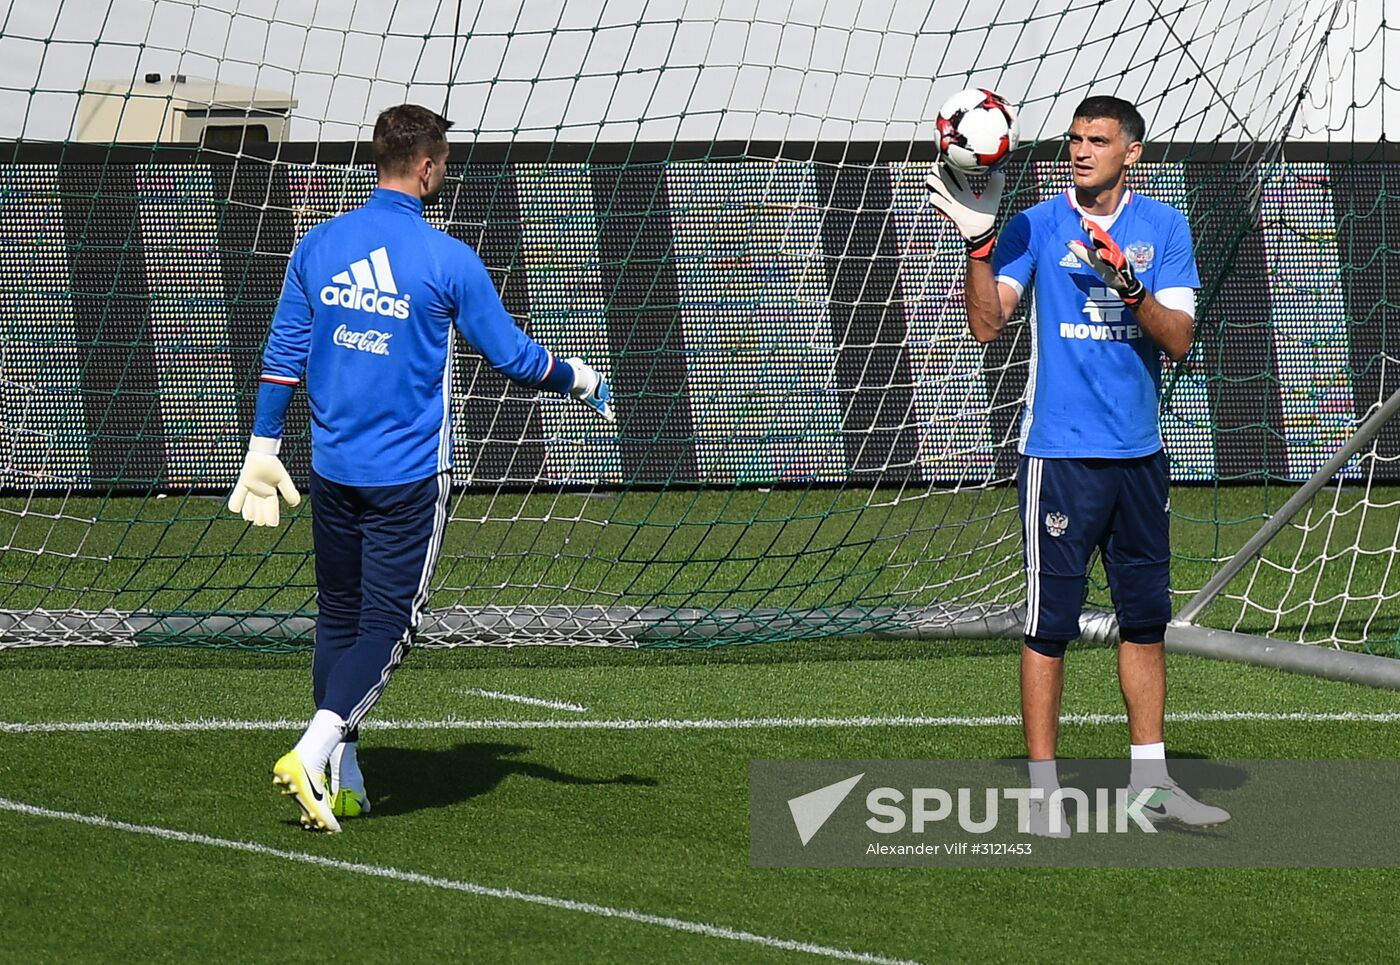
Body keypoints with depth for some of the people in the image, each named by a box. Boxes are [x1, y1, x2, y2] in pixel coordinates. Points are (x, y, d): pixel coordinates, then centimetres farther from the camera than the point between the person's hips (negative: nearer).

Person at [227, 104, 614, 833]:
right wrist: (580, 381, 15)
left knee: (338, 616, 15)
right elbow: (512, 356, -3)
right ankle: (313, 753, -19)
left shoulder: (319, 246, 2)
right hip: (409, 473, -5)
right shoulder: (447, 261, -11)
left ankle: (339, 779, 17)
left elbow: (282, 357, 5)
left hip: (332, 468, 5)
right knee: (386, 625, -2)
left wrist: (263, 451, 13)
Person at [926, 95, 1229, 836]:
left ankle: (1149, 781, 20)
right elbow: (986, 324, -11)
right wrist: (978, 243, -23)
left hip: (1138, 455, 4)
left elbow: (1178, 339, -3)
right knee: (1050, 625, -4)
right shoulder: (1036, 226, -2)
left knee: (1145, 619, 10)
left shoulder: (1164, 227, 5)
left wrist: (1127, 284, -19)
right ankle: (1042, 789, 0)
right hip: (1060, 455, -4)